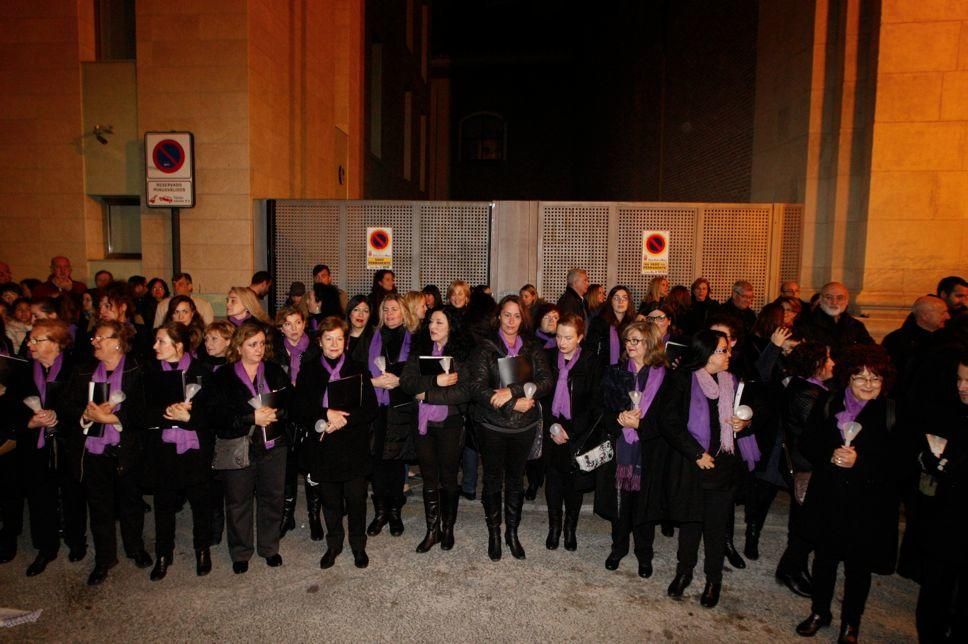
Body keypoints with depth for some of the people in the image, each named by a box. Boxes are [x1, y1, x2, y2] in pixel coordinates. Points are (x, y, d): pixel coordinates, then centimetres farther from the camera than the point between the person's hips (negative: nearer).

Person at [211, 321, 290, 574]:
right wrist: (252, 418, -21)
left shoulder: (275, 372, 4)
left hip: (273, 447, 2)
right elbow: (219, 416, -11)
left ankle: (270, 547, 31)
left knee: (272, 498, 11)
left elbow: (290, 404, 1)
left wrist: (274, 414, -18)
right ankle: (240, 553, 29)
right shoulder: (223, 377, -3)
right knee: (238, 501, 10)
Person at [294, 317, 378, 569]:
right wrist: (327, 414, -18)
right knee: (329, 500, 14)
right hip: (322, 447, 1)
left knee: (356, 499, 7)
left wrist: (343, 420, -16)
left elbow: (370, 409, -4)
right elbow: (299, 409, -3)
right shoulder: (309, 371, 3)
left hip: (353, 446, -1)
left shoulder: (358, 369, -1)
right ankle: (333, 544, 34)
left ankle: (358, 546, 27)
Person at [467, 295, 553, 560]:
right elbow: (477, 387, -13)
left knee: (515, 479, 14)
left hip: (524, 425, 2)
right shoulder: (485, 347, -4)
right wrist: (514, 404, -18)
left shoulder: (533, 349, 4)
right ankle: (494, 533, 28)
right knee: (493, 479, 10)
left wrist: (512, 391, -23)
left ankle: (512, 532, 31)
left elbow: (545, 381, -9)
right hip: (492, 425, -2)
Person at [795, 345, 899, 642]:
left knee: (858, 566, 13)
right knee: (824, 556, 17)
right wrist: (829, 455, -16)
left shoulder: (893, 412, -10)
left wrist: (859, 461, -23)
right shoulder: (830, 404, -1)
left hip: (868, 503, -2)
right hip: (827, 497, 3)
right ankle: (820, 612, 38)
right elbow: (808, 444, 3)